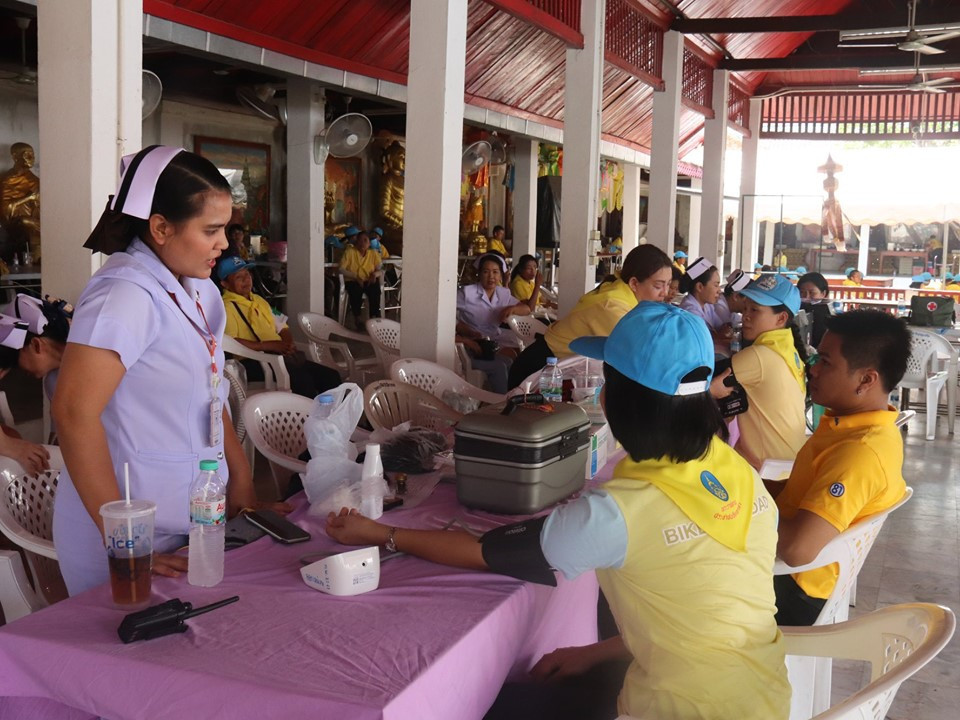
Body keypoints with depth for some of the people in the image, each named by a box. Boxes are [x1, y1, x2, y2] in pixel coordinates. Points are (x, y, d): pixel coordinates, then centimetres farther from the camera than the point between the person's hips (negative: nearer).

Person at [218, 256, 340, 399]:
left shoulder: (258, 300, 24)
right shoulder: (227, 307, -3)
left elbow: (282, 328, 28)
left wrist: (288, 343, 4)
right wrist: (268, 345, -20)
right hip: (254, 361, -8)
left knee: (331, 376, -9)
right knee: (301, 376, -33)